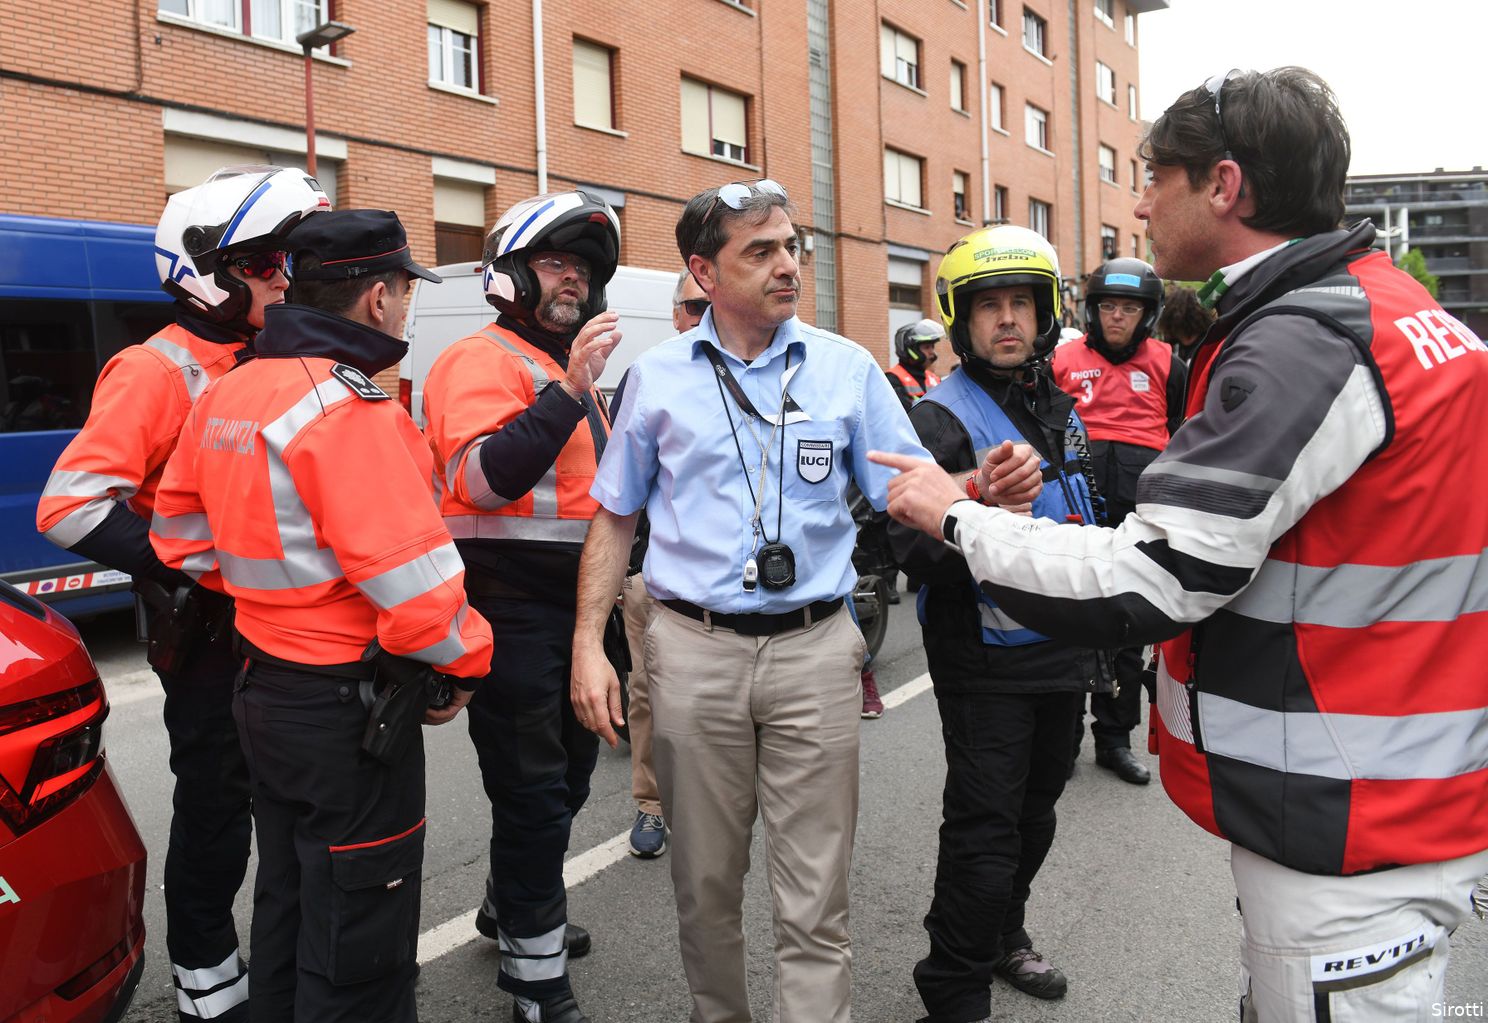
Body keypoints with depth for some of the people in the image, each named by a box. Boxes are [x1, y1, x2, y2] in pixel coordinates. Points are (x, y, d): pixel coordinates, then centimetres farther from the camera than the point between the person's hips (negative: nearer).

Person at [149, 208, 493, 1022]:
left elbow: (181, 531, 14)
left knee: (287, 902, 25)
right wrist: (465, 660, -8)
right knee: (356, 941, 6)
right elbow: (414, 582, -25)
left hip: (264, 685, 9)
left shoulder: (227, 394, 5)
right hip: (348, 708, -9)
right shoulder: (348, 411, -21)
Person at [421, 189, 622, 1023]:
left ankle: (513, 904, 43)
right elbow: (481, 479, -28)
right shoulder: (484, 361, -11)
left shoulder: (568, 367, 19)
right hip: (515, 615, -10)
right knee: (535, 791, -2)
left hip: (572, 610, 10)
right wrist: (571, 390, -30)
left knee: (568, 772, 22)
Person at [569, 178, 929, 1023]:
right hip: (694, 651, 1)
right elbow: (615, 519, 9)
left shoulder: (848, 367, 2)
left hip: (815, 647, -1)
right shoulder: (658, 374, 4)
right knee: (707, 882, 16)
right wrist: (589, 644, 1)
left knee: (815, 897, 4)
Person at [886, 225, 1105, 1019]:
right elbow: (915, 551, -25)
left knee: (1033, 813, 20)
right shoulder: (941, 418, -15)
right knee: (984, 831, -1)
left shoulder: (1061, 408, 10)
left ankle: (1001, 937, 42)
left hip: (1060, 655, 8)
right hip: (986, 664, -7)